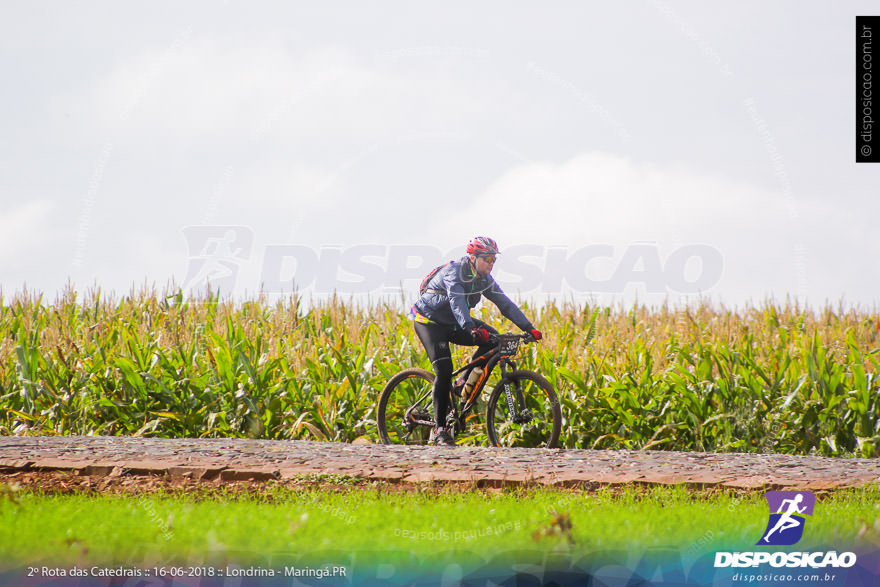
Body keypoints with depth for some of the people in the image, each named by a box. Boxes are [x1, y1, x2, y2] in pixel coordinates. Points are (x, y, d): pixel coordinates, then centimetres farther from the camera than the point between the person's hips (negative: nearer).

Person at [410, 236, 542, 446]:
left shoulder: (484, 279, -2)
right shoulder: (454, 271, -25)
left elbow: (504, 303, -4)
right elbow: (457, 302, -41)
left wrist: (528, 328, -15)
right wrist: (471, 329, -56)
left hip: (453, 323, 7)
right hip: (429, 321, -7)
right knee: (444, 369, -23)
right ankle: (440, 429, -18)